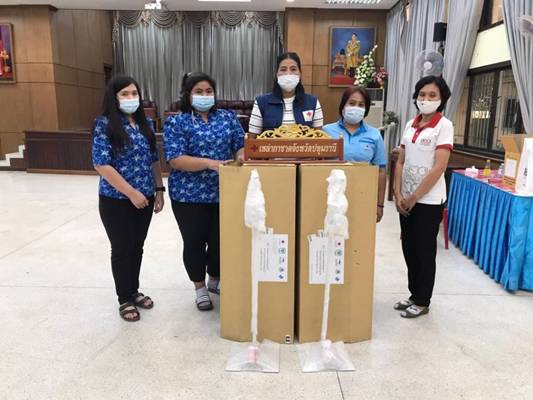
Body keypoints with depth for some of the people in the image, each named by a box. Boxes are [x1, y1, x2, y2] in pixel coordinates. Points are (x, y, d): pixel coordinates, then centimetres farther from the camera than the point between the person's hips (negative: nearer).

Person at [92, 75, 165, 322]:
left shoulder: (144, 123, 8)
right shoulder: (104, 125, -10)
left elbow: (154, 159, 12)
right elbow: (101, 165, -16)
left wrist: (159, 189, 6)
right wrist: (131, 192, -19)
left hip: (145, 198, 5)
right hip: (116, 200, -5)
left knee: (137, 247, 16)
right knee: (122, 249, 7)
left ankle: (134, 291, 34)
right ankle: (125, 300, 24)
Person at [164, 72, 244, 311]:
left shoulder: (228, 117, 7)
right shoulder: (176, 122, -4)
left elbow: (240, 146, 6)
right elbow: (175, 159, -14)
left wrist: (241, 158, -17)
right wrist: (209, 163, -26)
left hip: (223, 192, 3)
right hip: (189, 194, -3)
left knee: (220, 239, 11)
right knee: (194, 241, 8)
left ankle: (215, 280, 37)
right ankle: (200, 287, 29)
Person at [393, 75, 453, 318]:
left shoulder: (444, 126, -9)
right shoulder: (410, 125, 8)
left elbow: (439, 168, -16)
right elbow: (401, 162, 7)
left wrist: (414, 197, -14)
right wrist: (398, 194, -3)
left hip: (429, 201, -6)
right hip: (406, 200, 6)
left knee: (424, 252, 5)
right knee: (409, 249, 13)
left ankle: (423, 302, 21)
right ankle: (414, 295, 30)